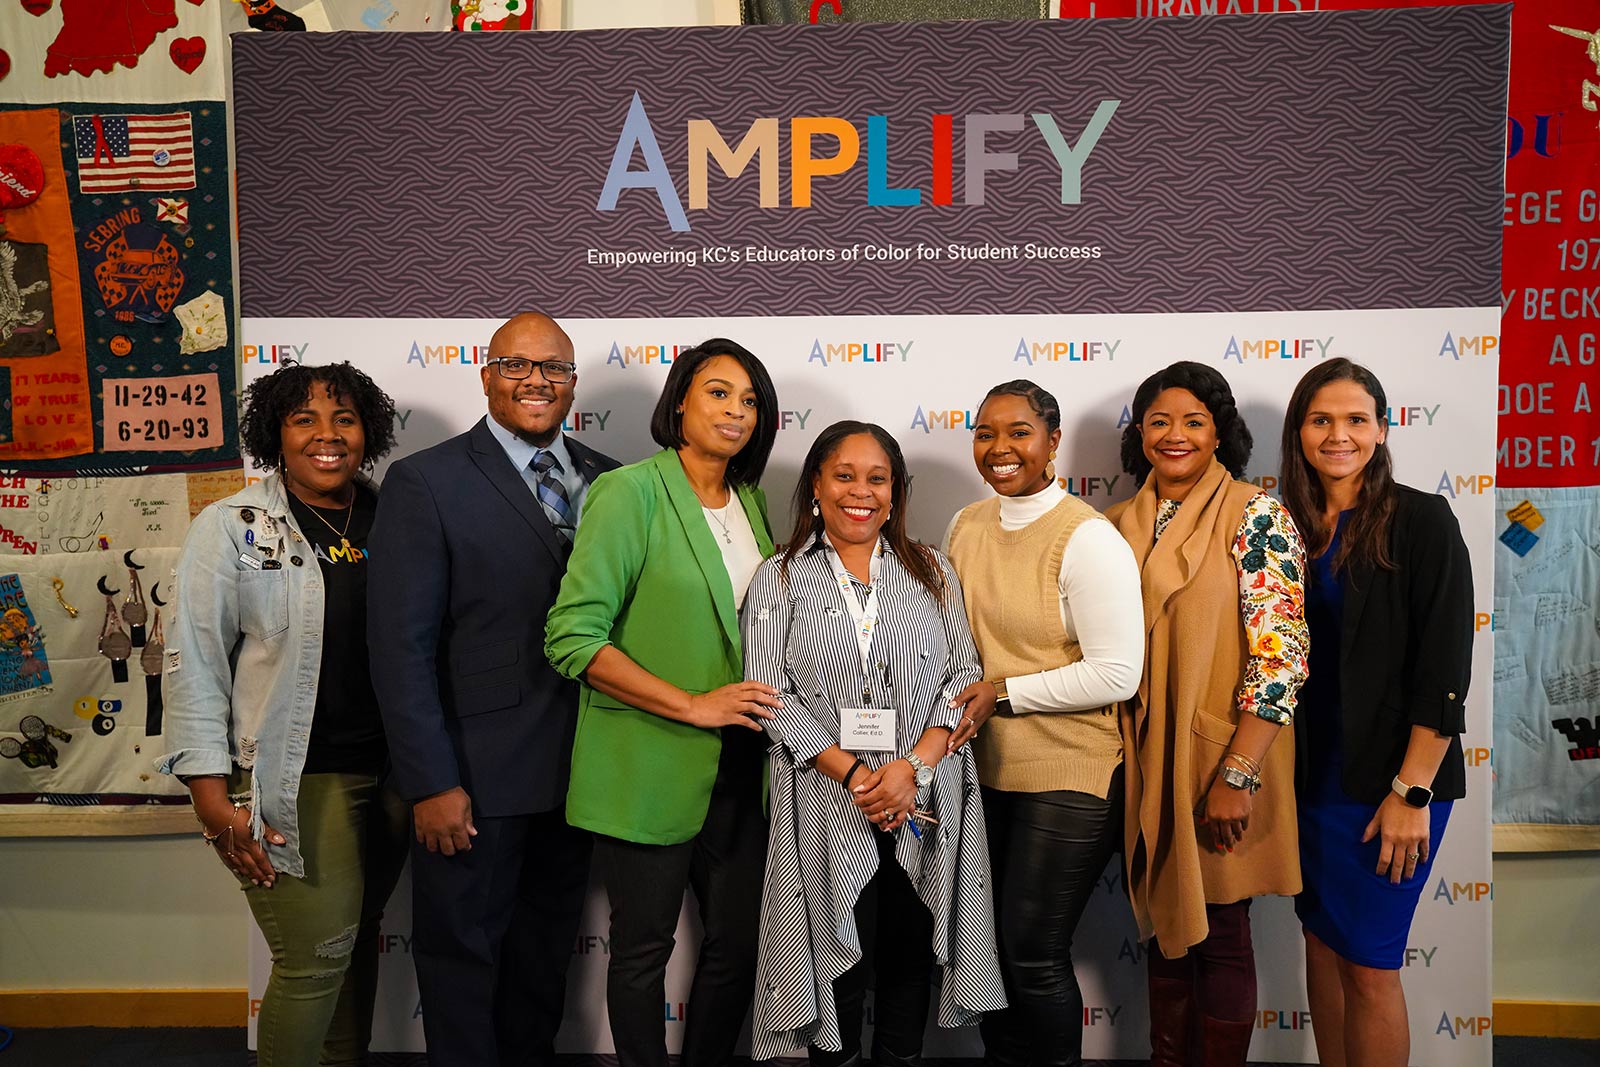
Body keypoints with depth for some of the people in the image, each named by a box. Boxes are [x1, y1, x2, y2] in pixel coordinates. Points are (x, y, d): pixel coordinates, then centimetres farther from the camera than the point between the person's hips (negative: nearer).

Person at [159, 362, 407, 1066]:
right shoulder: (231, 527, -4)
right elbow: (192, 663, -5)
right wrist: (212, 794, -11)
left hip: (393, 771, 4)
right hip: (295, 779, -4)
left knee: (359, 937, 15)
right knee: (316, 954, -2)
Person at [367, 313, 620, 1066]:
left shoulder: (608, 481, 4)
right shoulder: (426, 482, -9)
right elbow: (401, 647, -12)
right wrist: (431, 784, -16)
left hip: (578, 769, 5)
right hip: (477, 776, -4)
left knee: (546, 948, 21)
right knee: (462, 955, 12)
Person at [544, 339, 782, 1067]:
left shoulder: (751, 501, 9)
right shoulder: (631, 492, -10)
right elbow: (572, 637, -16)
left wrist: (767, 705, 3)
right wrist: (694, 706, -18)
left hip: (737, 766, 6)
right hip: (650, 767, -5)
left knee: (737, 941, 13)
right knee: (644, 946, 10)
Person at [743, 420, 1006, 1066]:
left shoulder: (932, 572, 7)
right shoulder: (780, 580, 2)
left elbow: (963, 677, 1)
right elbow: (769, 693, -6)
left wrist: (912, 766, -14)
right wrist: (850, 772, -15)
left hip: (927, 800, 2)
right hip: (828, 803, -1)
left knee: (911, 960, 12)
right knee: (840, 965, 7)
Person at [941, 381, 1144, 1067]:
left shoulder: (1087, 538, -15)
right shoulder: (965, 527, 5)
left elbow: (1117, 674, -18)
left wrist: (1002, 691, -16)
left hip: (1069, 776, -6)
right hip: (983, 769, 6)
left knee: (1034, 952, 2)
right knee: (989, 940, 16)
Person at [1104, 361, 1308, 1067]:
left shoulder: (1255, 517, -10)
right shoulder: (1118, 525, 6)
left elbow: (1281, 655, -16)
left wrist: (1236, 775, -20)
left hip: (1219, 761, -5)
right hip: (1144, 763, 5)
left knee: (1218, 931, 7)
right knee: (1164, 925, 16)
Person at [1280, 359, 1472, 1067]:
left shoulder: (1420, 521, -9)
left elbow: (1444, 670, -12)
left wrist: (1411, 793, -16)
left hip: (1387, 783, -5)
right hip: (1311, 775, 5)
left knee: (1368, 964, 2)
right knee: (1321, 944, 15)